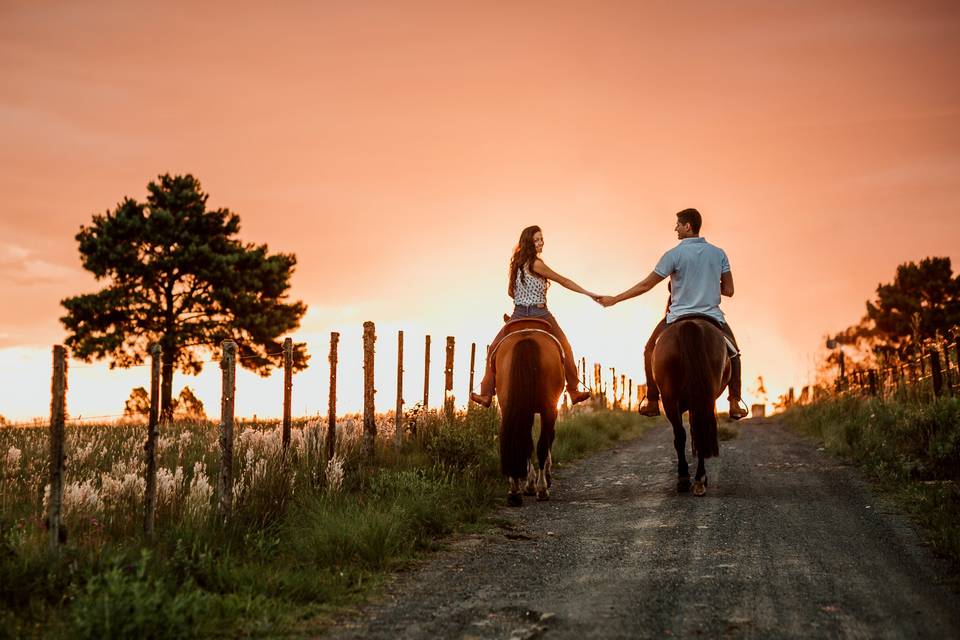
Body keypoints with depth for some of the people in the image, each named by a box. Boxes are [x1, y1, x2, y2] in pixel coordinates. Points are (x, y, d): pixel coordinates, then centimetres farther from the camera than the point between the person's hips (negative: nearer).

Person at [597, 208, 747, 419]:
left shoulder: (675, 254, -9)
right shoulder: (719, 253, 2)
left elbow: (646, 285, -5)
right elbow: (729, 290, 4)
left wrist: (614, 299, 4)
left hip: (679, 318, -3)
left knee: (651, 350, 23)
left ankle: (652, 402, 20)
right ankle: (735, 403, 16)